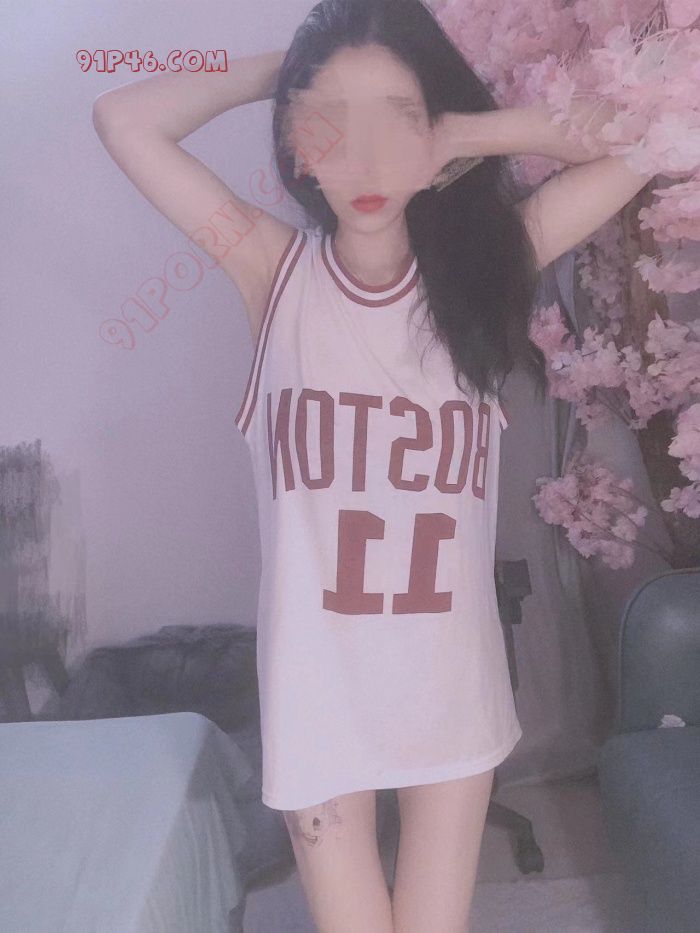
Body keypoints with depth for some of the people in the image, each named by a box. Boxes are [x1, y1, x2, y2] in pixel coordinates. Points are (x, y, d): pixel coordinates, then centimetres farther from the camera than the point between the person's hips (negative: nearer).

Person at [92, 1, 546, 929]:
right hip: (318, 687, -1)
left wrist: (471, 130, -7)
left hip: (451, 682, 1)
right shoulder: (275, 268, -6)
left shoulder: (483, 268, -4)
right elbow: (123, 119, -11)